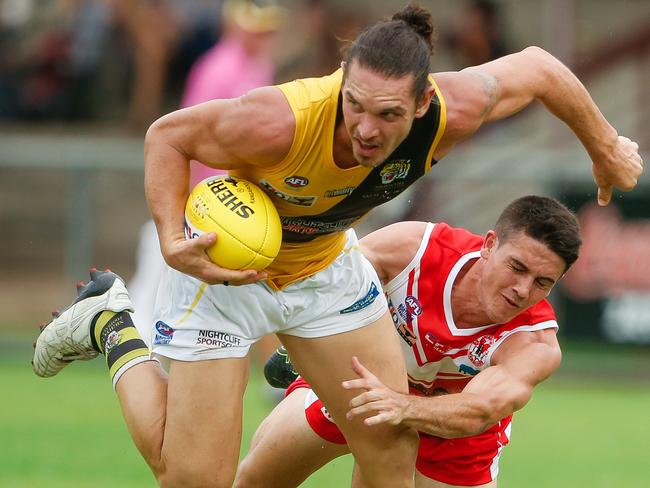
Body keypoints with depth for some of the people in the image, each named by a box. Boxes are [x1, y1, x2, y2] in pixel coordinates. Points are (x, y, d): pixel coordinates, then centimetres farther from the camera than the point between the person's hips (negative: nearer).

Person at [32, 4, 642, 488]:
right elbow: (167, 135, -23)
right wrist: (173, 242, -35)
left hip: (324, 263, 5)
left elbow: (536, 68, -8)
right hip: (224, 266, -5)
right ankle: (113, 327, 17)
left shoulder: (449, 114, -29)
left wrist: (604, 147, 7)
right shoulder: (279, 123, -41)